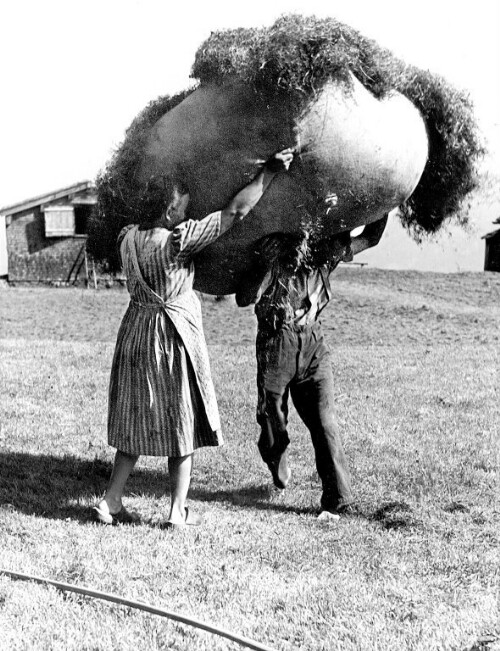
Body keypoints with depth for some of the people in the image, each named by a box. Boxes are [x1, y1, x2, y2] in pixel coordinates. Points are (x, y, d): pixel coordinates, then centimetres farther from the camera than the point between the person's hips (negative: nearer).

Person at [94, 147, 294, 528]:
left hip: (136, 332, 6)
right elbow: (237, 210, -17)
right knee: (181, 423, 7)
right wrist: (271, 171, -9)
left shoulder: (128, 238, -1)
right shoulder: (179, 241, -19)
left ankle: (111, 500, 18)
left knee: (138, 418, 17)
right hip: (174, 338, -6)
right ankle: (178, 512, 15)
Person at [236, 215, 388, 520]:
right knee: (273, 423, 8)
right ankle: (278, 465, 41)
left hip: (313, 346, 2)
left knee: (324, 423, -6)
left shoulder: (324, 255, 2)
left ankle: (338, 499, -2)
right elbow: (244, 299, -17)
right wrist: (267, 264, -26)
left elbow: (370, 238, 13)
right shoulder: (273, 257, -7)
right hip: (275, 348, -2)